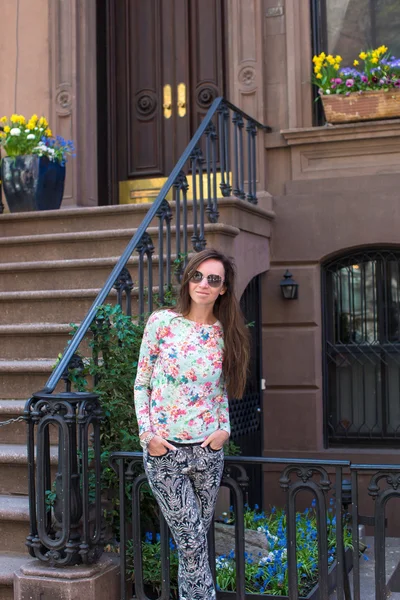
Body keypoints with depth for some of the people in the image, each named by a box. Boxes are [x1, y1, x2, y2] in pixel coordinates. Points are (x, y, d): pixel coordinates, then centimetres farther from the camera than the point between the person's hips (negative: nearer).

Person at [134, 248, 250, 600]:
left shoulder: (225, 334, 4)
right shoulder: (162, 322, -5)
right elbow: (141, 384, 0)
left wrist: (224, 428, -1)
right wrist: (147, 433, -10)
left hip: (209, 449, 3)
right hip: (164, 451, -3)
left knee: (197, 537, 13)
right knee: (192, 539, -3)